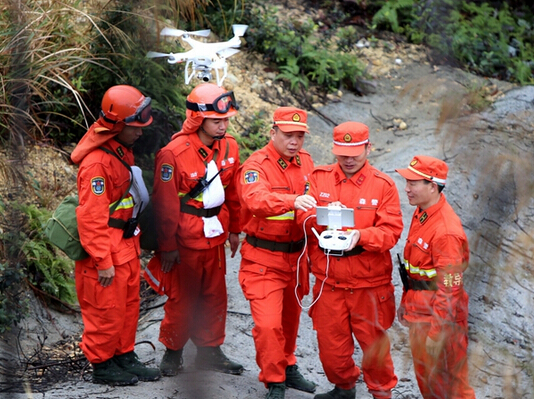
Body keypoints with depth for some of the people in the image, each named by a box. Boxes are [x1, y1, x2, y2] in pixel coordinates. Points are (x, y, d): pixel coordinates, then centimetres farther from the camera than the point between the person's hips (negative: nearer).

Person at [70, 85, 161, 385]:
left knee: (129, 304, 17)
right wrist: (103, 261, -22)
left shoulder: (123, 149, 7)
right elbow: (92, 217, -24)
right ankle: (102, 365, 16)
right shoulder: (97, 162, -24)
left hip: (126, 244, 9)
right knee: (107, 310, 3)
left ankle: (125, 357, 30)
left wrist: (135, 241, 21)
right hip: (106, 247, -9)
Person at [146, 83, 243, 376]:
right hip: (186, 239, -6)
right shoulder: (173, 154, -19)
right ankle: (173, 352, 23)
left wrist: (233, 229, 17)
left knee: (214, 295, 13)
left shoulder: (229, 147, 0)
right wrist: (167, 246, -10)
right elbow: (165, 204, -14)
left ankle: (210, 351, 26)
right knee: (182, 298, 6)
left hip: (215, 235, 6)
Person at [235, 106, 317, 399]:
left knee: (290, 317, 20)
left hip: (296, 256, 6)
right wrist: (292, 200, -53)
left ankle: (287, 367, 41)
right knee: (268, 323, -12)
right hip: (264, 261, -6)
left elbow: (313, 199, 18)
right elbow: (255, 199, -37)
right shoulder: (256, 166, -16)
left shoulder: (305, 162, 6)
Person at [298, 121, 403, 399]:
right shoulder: (319, 178, 4)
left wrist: (361, 236, -27)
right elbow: (304, 219, -3)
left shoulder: (383, 184, -3)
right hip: (328, 280, 3)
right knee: (330, 344, 12)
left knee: (373, 342, 6)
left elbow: (391, 230, -10)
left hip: (369, 283, -2)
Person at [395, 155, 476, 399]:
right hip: (419, 310, 9)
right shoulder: (421, 213, 4)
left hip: (438, 315, -9)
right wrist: (406, 302, 20)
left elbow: (449, 287, -24)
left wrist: (437, 334, -22)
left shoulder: (446, 230, -26)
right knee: (425, 378, 21)